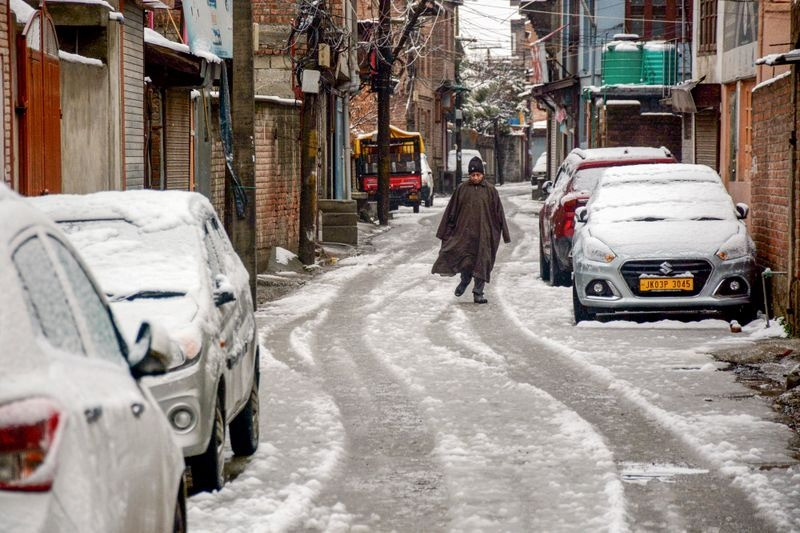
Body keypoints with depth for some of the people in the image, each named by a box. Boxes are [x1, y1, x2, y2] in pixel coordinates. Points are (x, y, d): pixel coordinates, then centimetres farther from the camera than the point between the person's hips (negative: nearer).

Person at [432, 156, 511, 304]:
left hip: (483, 235, 0)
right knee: (464, 260, -3)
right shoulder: (462, 189, 5)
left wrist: (504, 234, 3)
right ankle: (465, 279, 27)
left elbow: (499, 213, 5)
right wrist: (445, 232, 6)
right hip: (464, 232, 0)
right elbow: (451, 211, 8)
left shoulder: (490, 191, 3)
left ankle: (478, 293, 6)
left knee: (482, 263, -1)